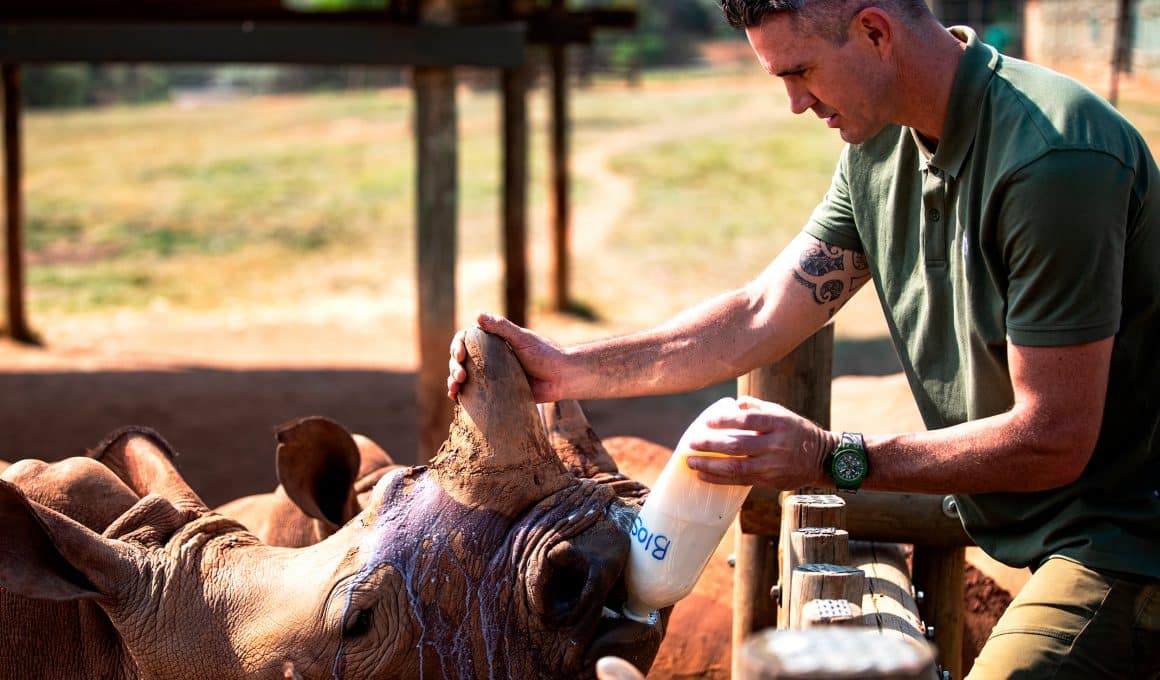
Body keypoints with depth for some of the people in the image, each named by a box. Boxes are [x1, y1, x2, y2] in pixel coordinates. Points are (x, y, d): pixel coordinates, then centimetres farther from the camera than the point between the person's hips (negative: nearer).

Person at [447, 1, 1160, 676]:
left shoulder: (1053, 159, -26)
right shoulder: (879, 148, 2)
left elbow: (1053, 441, -24)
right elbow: (759, 318, 4)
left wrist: (834, 460, -23)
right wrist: (568, 370, -4)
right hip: (1022, 529, 8)